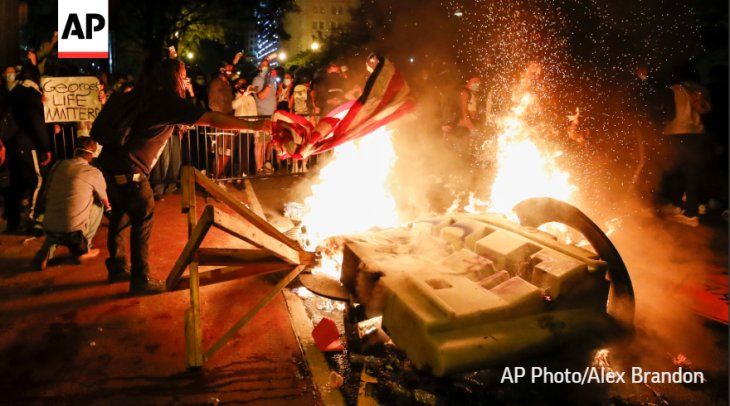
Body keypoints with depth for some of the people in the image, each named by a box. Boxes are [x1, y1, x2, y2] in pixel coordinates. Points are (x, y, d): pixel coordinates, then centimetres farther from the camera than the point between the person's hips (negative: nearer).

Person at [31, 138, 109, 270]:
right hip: (73, 233, -5)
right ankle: (83, 249, 19)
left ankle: (45, 252, 15)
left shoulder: (58, 165, 8)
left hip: (49, 230, 5)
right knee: (98, 204, 20)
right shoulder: (94, 173, -4)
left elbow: (45, 197, 20)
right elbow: (105, 201, 12)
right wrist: (108, 206, 37)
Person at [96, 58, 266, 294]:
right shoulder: (169, 101, -14)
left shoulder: (144, 95, 12)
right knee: (143, 217, -2)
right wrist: (254, 126, -17)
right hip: (128, 168, -9)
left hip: (112, 162, 10)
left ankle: (117, 266, 36)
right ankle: (141, 279, 3)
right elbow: (212, 119, -19)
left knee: (121, 214, 21)